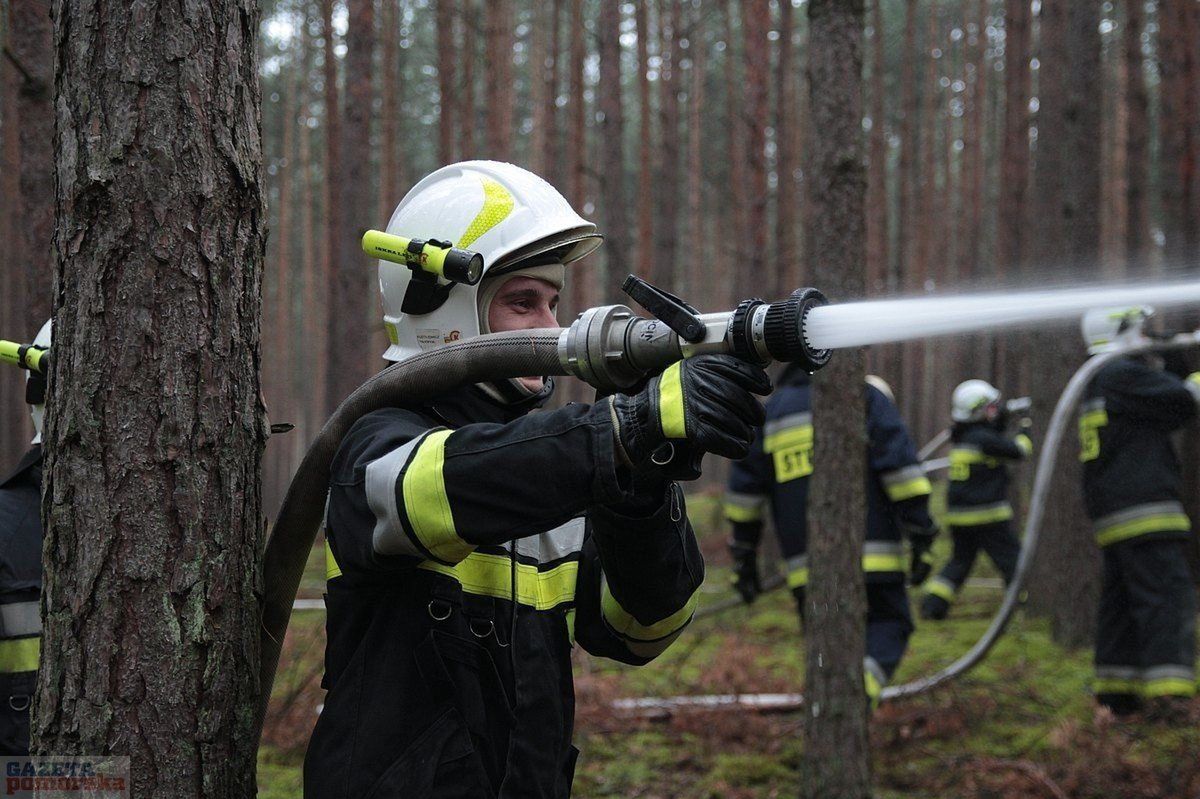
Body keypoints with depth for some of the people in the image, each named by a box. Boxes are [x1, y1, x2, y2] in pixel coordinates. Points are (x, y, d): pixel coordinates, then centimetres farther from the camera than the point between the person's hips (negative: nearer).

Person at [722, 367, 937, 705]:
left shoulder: (773, 410, 15)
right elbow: (900, 466, -7)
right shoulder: (868, 396, 4)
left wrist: (744, 560, 20)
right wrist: (922, 538, -5)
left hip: (806, 563, 3)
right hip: (871, 557, -3)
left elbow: (744, 490, 14)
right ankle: (861, 689, -21)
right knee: (887, 626, 6)